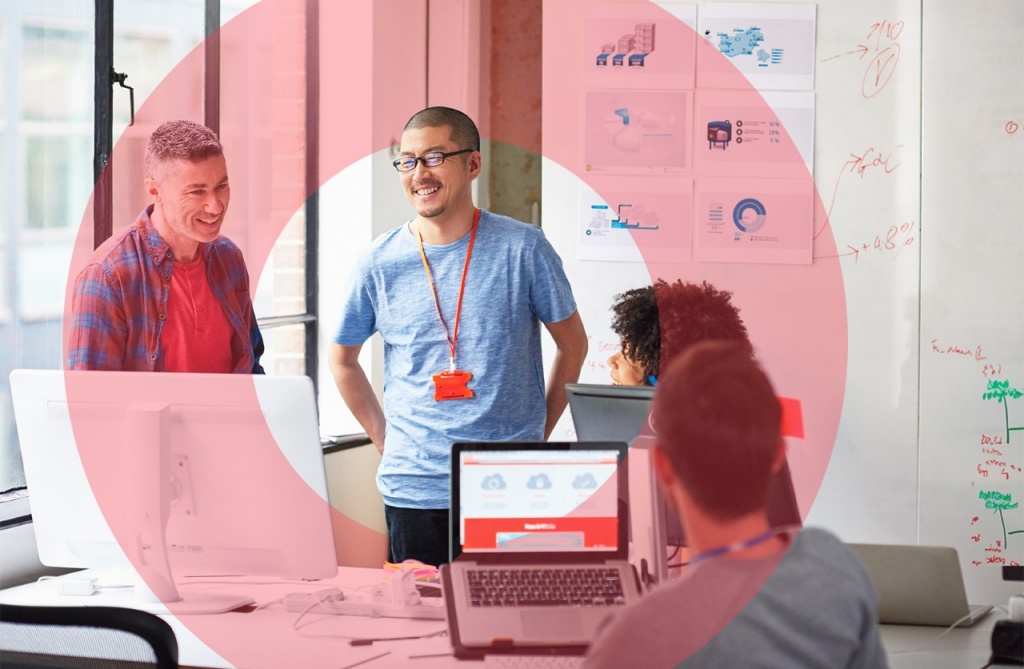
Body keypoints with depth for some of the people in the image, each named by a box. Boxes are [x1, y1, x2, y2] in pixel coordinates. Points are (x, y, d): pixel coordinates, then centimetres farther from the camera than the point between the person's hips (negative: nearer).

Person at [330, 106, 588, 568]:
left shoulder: (522, 248, -2)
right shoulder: (380, 264, 1)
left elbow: (572, 343, 9)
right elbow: (343, 359, 16)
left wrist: (536, 437, 6)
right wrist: (387, 440, 9)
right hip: (414, 490, 1)